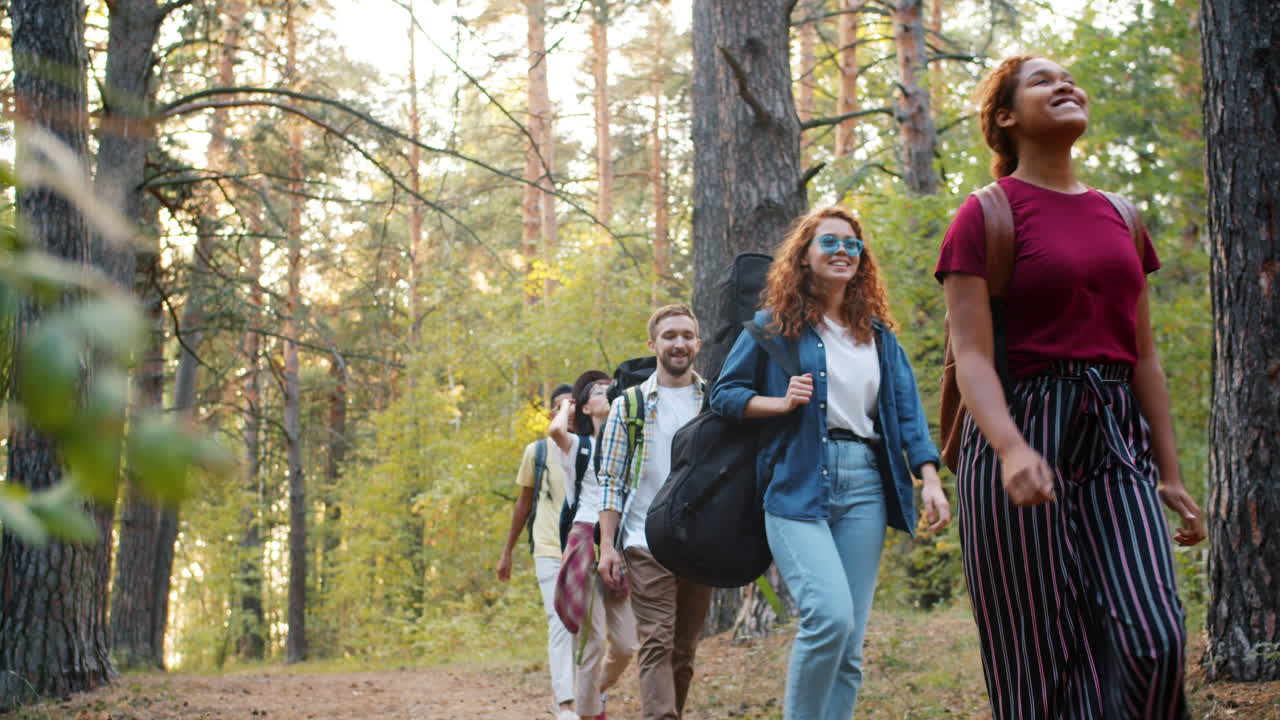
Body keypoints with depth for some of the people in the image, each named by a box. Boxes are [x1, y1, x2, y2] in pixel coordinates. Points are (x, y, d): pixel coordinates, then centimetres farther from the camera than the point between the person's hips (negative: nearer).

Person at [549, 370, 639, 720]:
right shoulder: (578, 445, 4)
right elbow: (555, 430, -16)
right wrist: (566, 407, 1)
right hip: (586, 541, -5)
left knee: (625, 644, 2)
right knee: (593, 640, -10)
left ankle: (599, 688, 29)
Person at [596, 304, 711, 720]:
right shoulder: (629, 405, 5)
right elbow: (611, 481, 4)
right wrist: (607, 546, -6)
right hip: (647, 544, -2)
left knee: (685, 650, 8)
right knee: (657, 643, -11)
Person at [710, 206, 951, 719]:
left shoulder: (878, 334, 17)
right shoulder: (774, 324, 6)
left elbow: (907, 410, 11)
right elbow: (724, 393, 7)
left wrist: (930, 480, -1)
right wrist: (781, 403, -10)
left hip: (864, 487, 4)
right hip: (797, 484, -4)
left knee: (849, 642, 1)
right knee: (829, 615, -23)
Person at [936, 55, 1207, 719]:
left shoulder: (1117, 217, 17)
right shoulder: (984, 216, 0)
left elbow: (1143, 355, 19)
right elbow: (972, 354, -10)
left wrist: (1170, 475, 15)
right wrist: (1011, 449, -27)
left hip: (1115, 439, 5)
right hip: (1023, 439, -5)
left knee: (1153, 637, -12)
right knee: (1044, 661, -3)